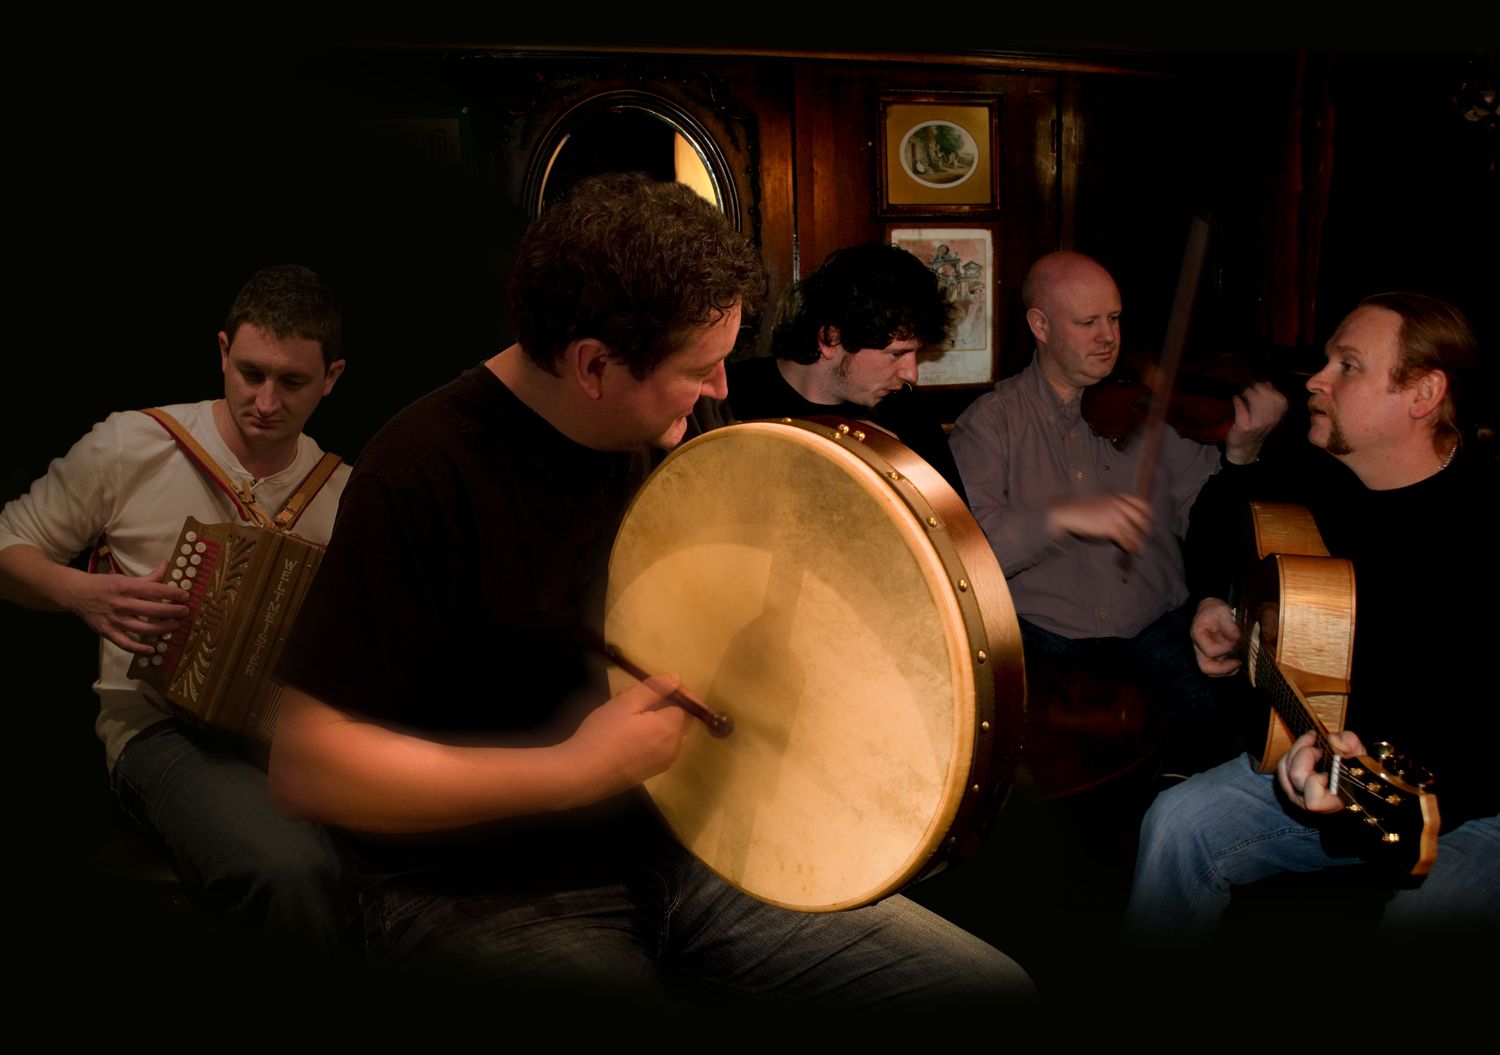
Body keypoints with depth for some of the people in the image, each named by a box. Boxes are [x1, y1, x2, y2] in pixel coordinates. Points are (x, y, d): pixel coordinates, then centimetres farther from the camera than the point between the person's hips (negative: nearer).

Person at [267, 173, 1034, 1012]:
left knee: (992, 984, -4)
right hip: (483, 897, -6)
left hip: (669, 844, 6)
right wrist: (574, 771, -21)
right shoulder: (428, 474, -19)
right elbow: (307, 765, -19)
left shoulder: (662, 433, 3)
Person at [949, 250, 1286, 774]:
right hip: (1042, 639, -1)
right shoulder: (990, 421, 1)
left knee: (1208, 730, -22)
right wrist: (1063, 515, -25)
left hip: (1154, 632, 2)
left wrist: (1240, 451, -14)